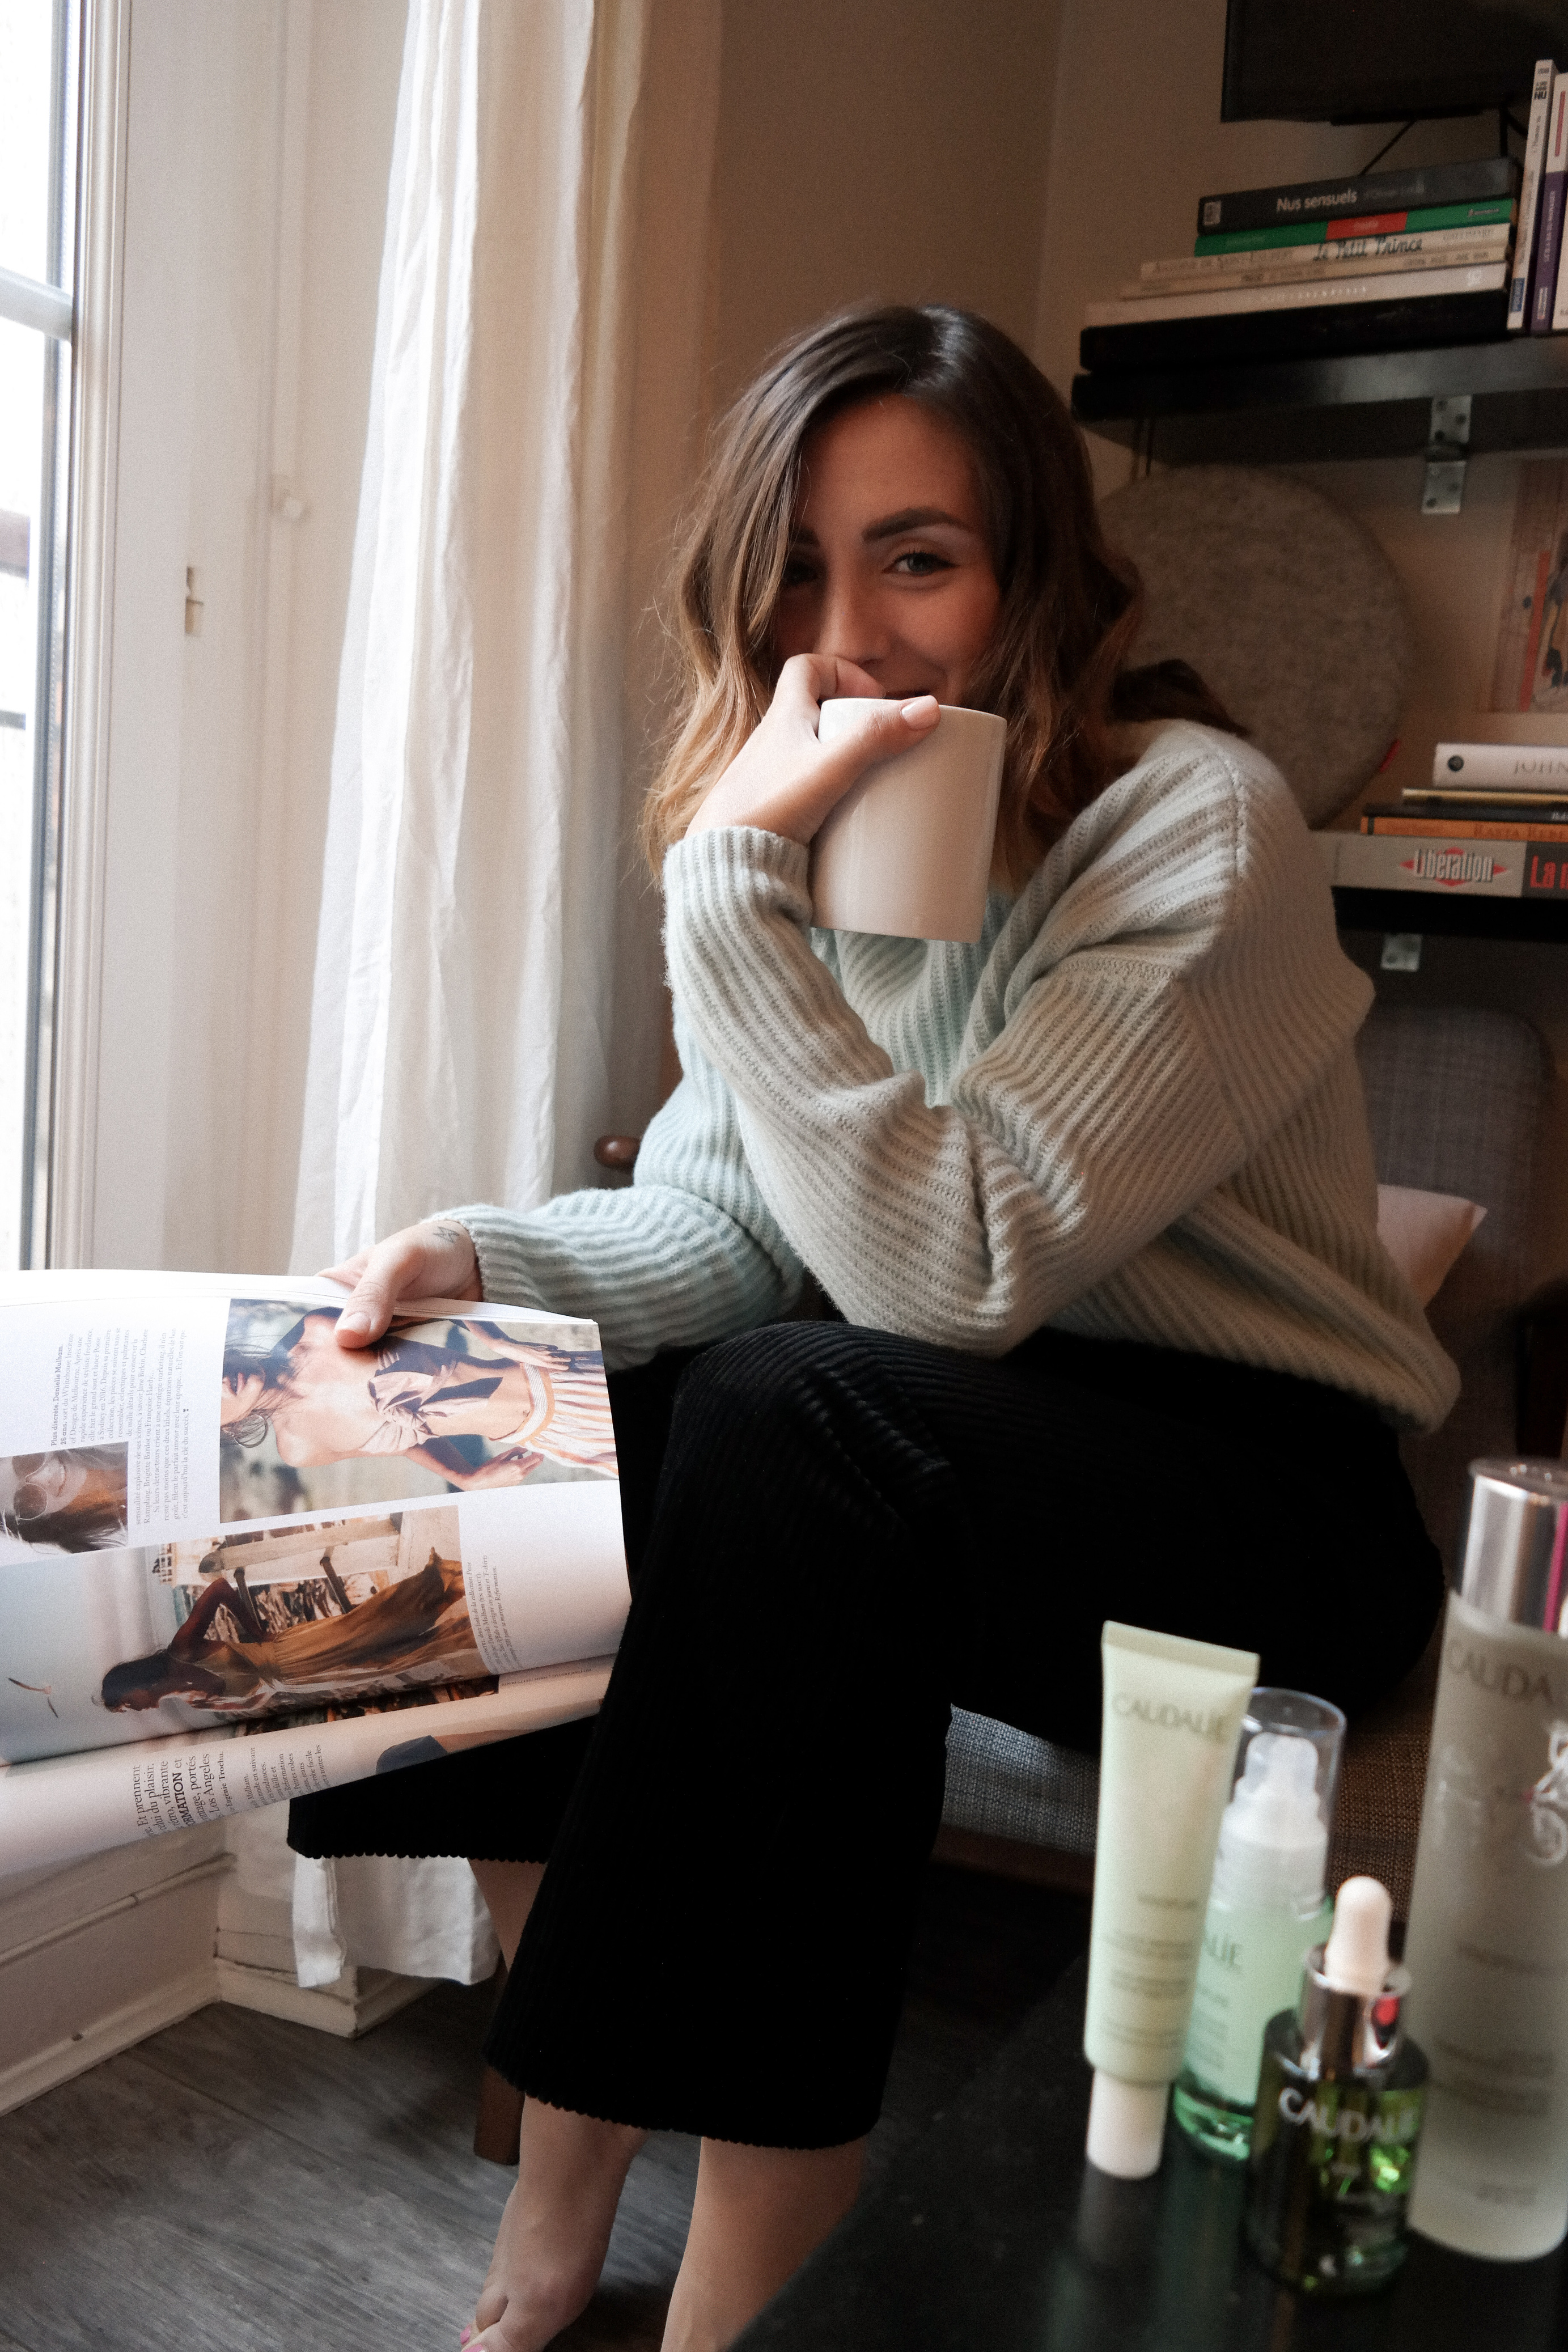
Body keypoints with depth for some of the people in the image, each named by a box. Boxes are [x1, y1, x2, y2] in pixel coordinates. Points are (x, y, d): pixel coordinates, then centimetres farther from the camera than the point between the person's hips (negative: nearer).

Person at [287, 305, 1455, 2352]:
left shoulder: (1196, 832, -18)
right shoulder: (807, 831, 3)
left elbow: (953, 1273, -26)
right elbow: (719, 1223, -1)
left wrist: (737, 887, -28)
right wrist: (487, 1262, -20)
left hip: (1273, 1503, -6)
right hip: (962, 1444, 6)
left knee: (793, 1419, -31)